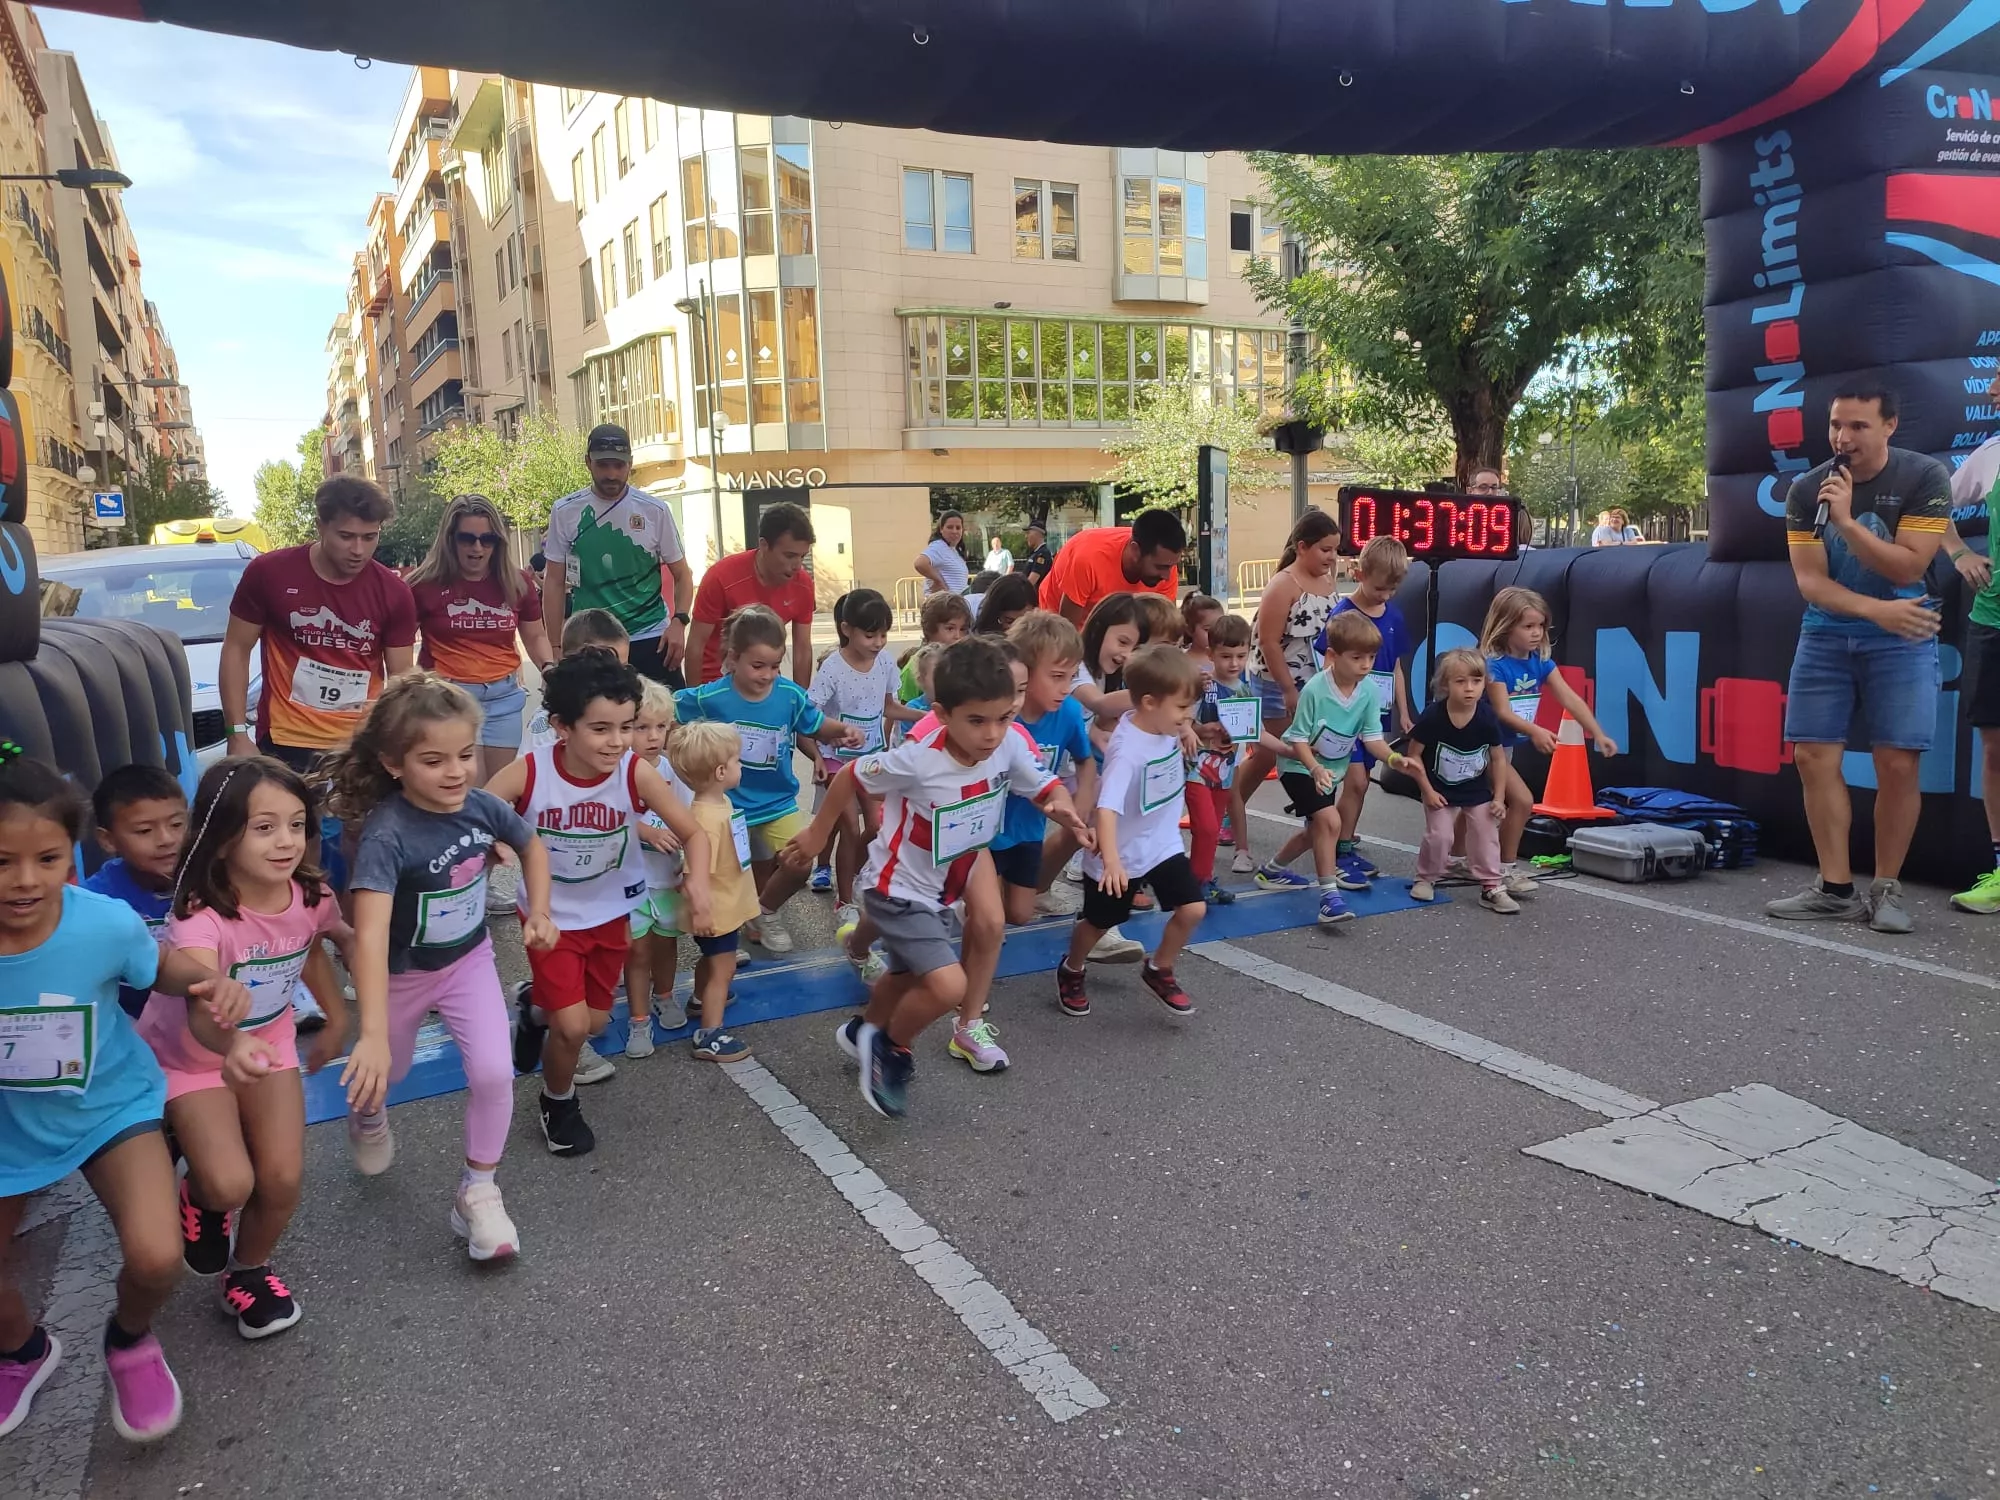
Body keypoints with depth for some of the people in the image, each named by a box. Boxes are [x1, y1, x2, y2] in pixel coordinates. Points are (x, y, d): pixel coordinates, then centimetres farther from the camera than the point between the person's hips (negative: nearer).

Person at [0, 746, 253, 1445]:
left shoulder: (106, 923, -28)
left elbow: (158, 966, -5)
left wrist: (209, 983, -24)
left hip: (110, 1106, -2)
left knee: (155, 1258, -19)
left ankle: (130, 1342, 19)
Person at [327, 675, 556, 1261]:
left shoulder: (482, 806, -20)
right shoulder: (387, 834, -36)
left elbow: (532, 845, 4)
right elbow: (369, 935, -46)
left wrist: (538, 912, -9)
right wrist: (372, 1033, -54)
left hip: (469, 961, 3)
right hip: (401, 974, -2)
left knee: (494, 1072, -12)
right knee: (387, 1072, 23)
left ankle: (478, 1192, 11)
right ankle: (367, 1114, 62)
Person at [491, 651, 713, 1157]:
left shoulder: (636, 774, -24)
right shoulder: (528, 773, -26)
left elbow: (693, 832, -18)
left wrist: (698, 881, -37)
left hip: (611, 914, 3)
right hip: (551, 916, -2)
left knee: (593, 1023, 16)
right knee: (571, 1028, -9)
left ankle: (537, 1007, 53)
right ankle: (558, 1103, 25)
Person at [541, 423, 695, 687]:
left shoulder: (655, 510, 0)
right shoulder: (566, 511, 1)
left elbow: (682, 575, 6)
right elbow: (555, 583, 5)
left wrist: (678, 622, -11)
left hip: (650, 639, 0)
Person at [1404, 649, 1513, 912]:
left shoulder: (1487, 717, -17)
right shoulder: (1433, 716, -23)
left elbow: (1498, 757, -4)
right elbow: (1414, 755, -13)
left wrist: (1499, 797, -4)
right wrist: (1427, 791, -13)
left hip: (1478, 791, 2)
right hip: (1441, 790, -2)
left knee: (1486, 837, 3)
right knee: (1439, 836, -5)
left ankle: (1491, 888, 14)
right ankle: (1425, 878, 19)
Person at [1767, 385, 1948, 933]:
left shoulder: (1925, 478, -9)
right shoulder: (1807, 489, -3)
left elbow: (1906, 568, -15)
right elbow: (1810, 579, -7)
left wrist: (1847, 521, -24)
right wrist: (1875, 609, -21)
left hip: (1900, 636, -3)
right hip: (1825, 634, 3)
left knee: (1897, 763, -7)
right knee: (1814, 758, -2)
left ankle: (1887, 890, 7)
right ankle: (1837, 890, 6)